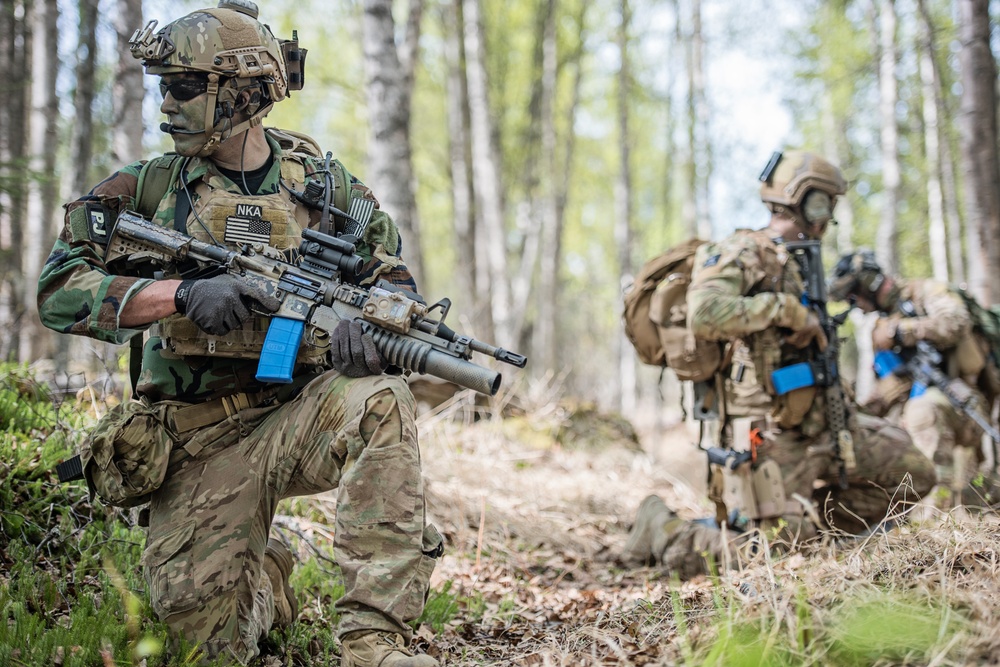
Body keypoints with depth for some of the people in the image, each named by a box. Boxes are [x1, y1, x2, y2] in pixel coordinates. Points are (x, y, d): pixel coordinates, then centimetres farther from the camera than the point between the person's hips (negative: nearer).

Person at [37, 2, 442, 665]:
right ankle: (266, 578, 29)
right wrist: (181, 292, -24)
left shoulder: (321, 182, 6)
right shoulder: (149, 187, 1)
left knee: (380, 400, -32)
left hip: (300, 413, 0)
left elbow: (395, 277, 10)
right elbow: (59, 290, -8)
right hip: (200, 442, 0)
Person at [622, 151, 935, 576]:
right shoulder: (743, 254, -11)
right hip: (772, 433, -9)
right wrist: (785, 308, -24)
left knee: (914, 474, 9)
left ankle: (799, 521, 13)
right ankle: (661, 529, 7)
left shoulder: (794, 263, 16)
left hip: (819, 422, 9)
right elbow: (704, 315, -31)